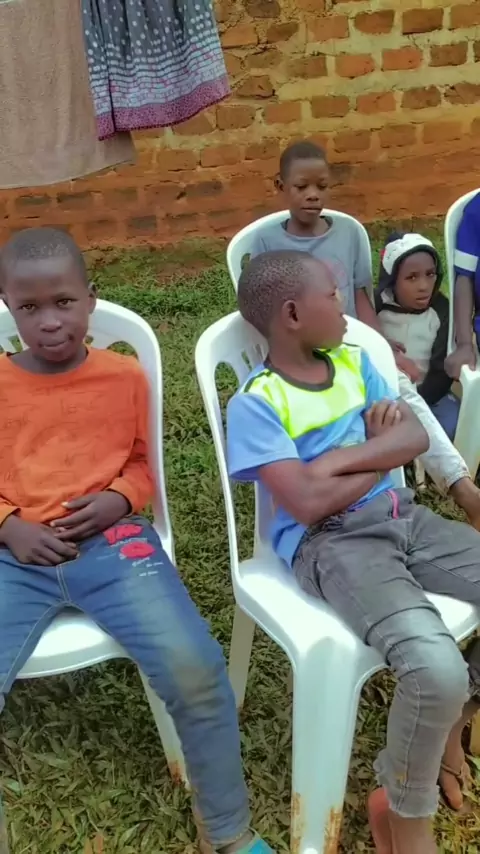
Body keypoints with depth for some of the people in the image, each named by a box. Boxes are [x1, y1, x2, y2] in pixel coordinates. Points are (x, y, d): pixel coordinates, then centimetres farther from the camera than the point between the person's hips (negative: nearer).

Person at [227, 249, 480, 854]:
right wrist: (379, 454, -4)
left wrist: (342, 458, -11)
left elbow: (415, 436, 5)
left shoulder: (353, 361, 13)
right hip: (331, 543, -7)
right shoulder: (255, 403, -9)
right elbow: (308, 504, -18)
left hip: (402, 517, 8)